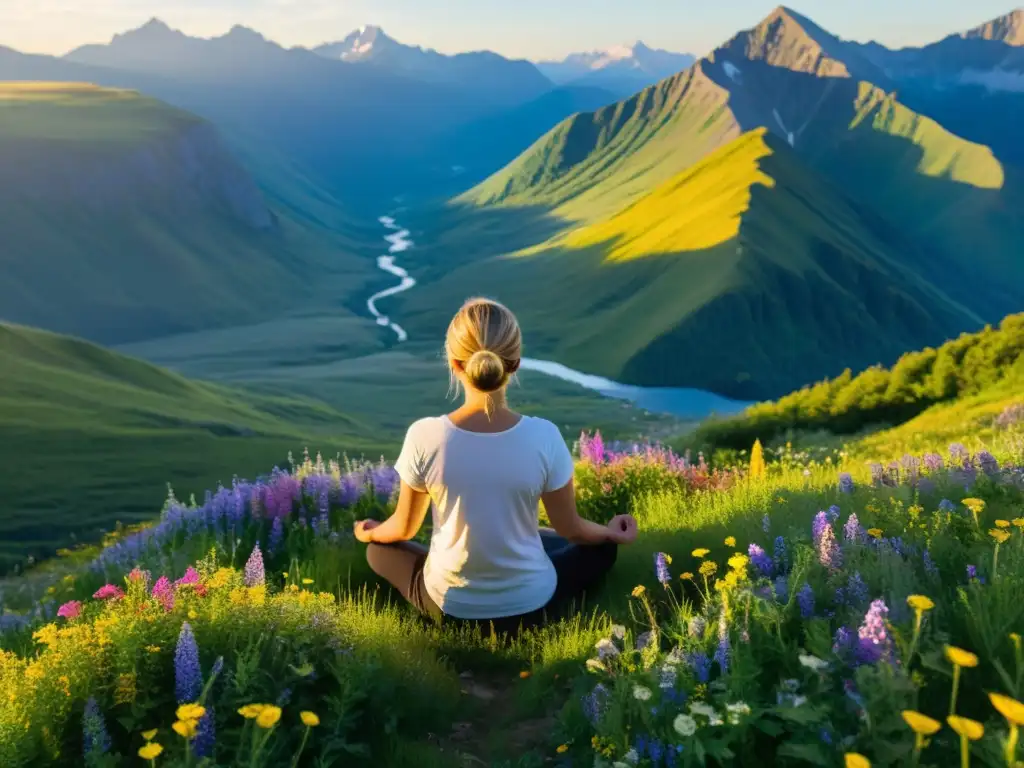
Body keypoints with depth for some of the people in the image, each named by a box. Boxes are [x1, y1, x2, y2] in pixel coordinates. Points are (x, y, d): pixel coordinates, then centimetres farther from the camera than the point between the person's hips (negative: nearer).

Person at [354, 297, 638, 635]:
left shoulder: (424, 436, -21)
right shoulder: (543, 437, -21)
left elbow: (404, 528, -4)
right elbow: (571, 529, -6)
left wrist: (370, 532, 20)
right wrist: (611, 532, 17)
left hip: (450, 606, 0)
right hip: (529, 607, 0)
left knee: (379, 550, 30)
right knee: (602, 549, 28)